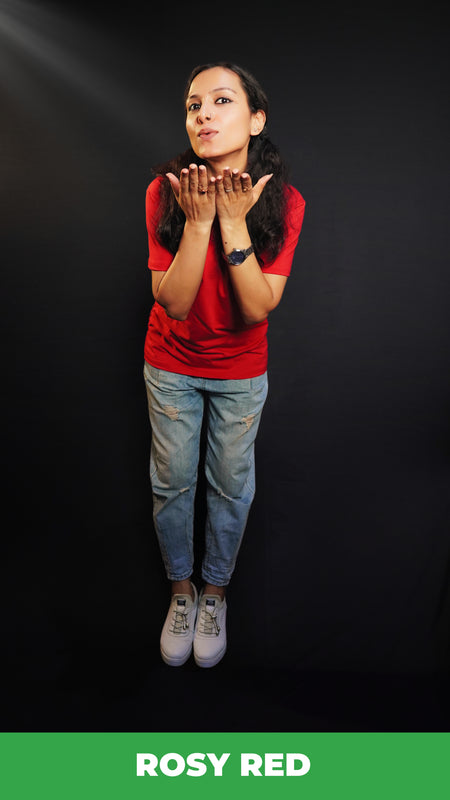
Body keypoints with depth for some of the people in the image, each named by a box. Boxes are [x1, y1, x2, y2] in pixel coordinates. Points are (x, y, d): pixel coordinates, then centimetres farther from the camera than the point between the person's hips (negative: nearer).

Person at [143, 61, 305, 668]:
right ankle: (181, 592, 39)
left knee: (231, 487, 13)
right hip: (171, 366, 1)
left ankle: (214, 593, 40)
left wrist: (234, 221, -30)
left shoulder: (284, 201, -16)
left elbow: (258, 309, -22)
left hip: (242, 372, 0)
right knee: (172, 483, 12)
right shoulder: (165, 192, -16)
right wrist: (198, 221, -30)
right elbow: (173, 303, -20)